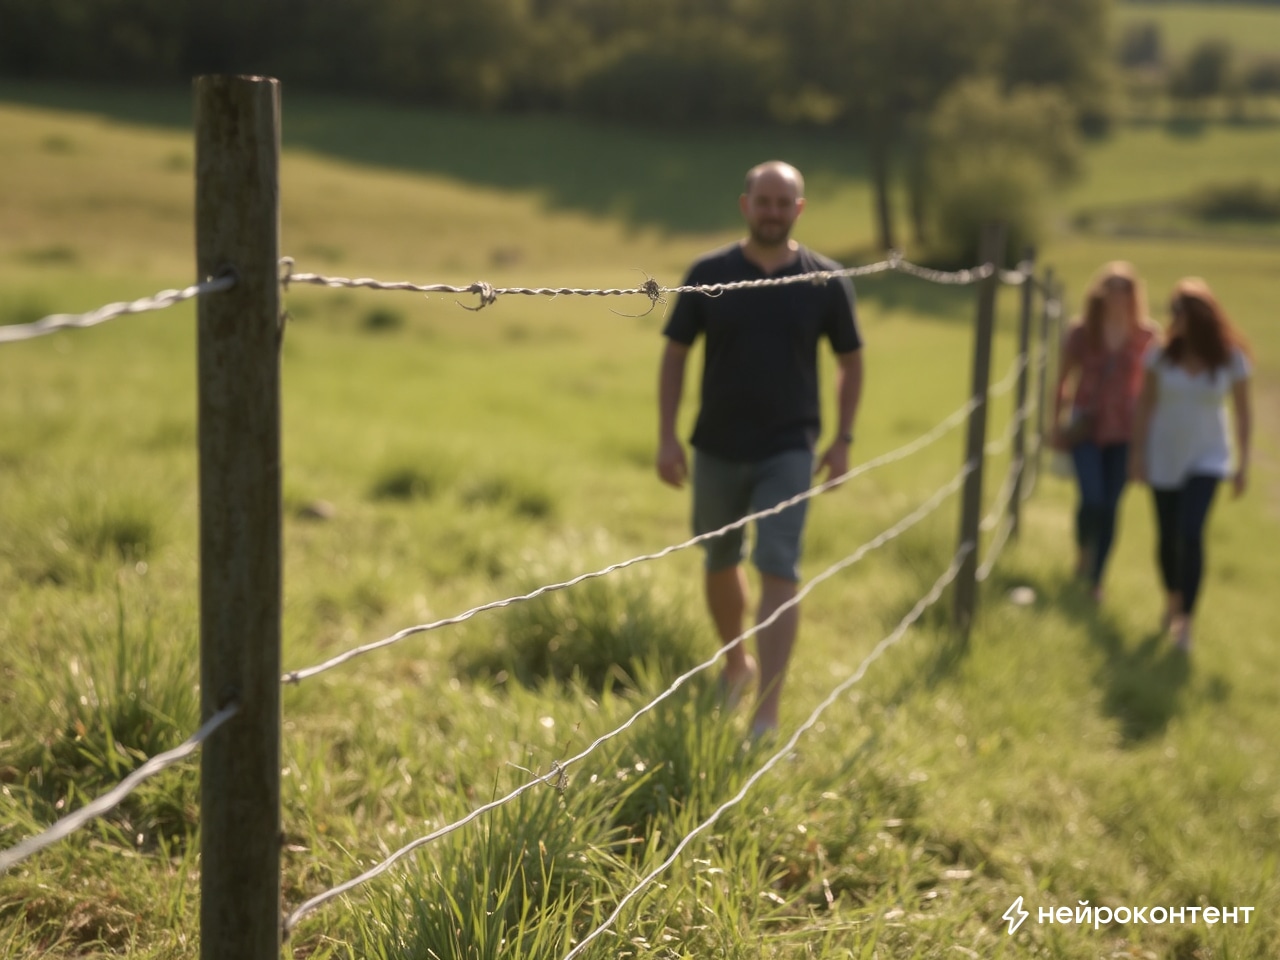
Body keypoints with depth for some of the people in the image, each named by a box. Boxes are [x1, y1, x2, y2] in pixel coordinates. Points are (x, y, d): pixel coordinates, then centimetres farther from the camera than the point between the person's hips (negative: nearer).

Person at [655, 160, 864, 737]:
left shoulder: (825, 282, -2)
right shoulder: (709, 274, -3)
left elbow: (850, 361, 8)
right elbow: (675, 354, 1)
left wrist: (843, 439, 1)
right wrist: (666, 436, -6)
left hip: (788, 451, -2)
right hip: (717, 449, 2)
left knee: (778, 573, -12)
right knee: (720, 564, 16)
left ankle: (766, 719, -13)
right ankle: (736, 667, 43)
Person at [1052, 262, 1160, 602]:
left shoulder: (1147, 336, -3)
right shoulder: (1081, 332, -3)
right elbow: (1063, 379, 6)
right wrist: (1057, 424, 6)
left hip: (1124, 432, 1)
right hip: (1085, 427, -1)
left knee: (1111, 506, 3)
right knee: (1091, 499, -15)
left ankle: (1096, 578, 20)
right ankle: (1082, 550, 18)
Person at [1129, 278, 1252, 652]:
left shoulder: (1231, 359, -10)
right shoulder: (1162, 354, -7)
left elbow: (1243, 412, -1)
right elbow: (1146, 404, 2)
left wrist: (1243, 464, 0)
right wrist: (1137, 453, 2)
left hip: (1206, 457, -2)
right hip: (1164, 456, 2)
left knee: (1191, 534, -16)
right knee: (1167, 536, 9)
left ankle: (1185, 620, -9)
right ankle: (1171, 599, 35)